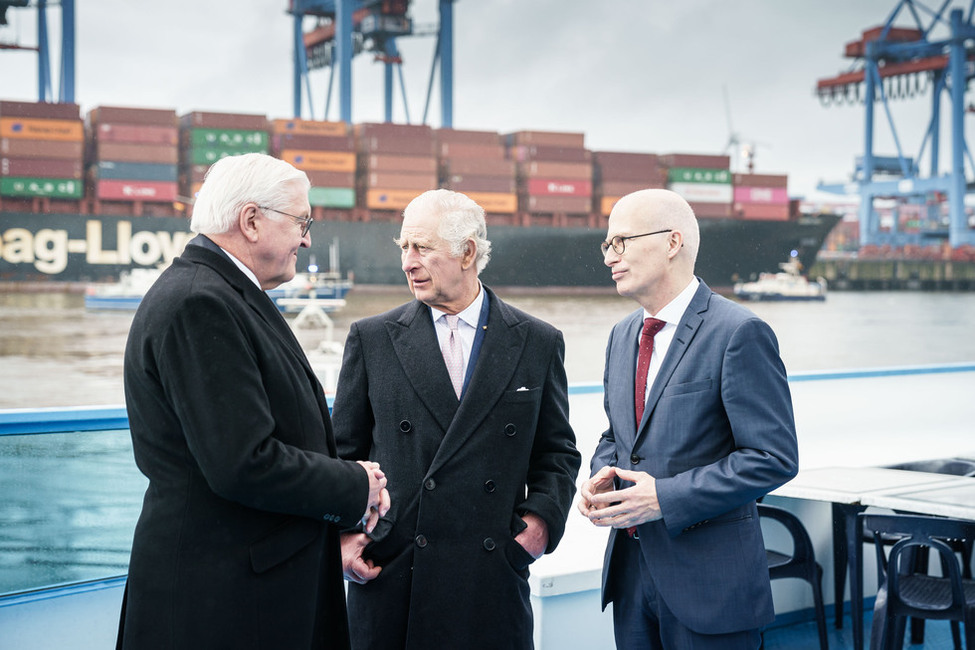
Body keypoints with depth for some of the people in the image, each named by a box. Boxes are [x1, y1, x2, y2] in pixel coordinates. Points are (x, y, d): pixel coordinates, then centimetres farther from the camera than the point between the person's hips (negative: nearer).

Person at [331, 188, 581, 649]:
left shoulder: (538, 343, 5)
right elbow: (343, 451, 9)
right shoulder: (371, 339, 5)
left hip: (493, 580, 0)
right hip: (388, 575, 0)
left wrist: (542, 516, -4)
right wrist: (342, 531, -3)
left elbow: (557, 452, 11)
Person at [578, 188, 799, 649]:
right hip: (630, 568, 7)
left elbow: (774, 457, -17)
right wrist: (602, 477, -2)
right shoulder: (622, 335, 11)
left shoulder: (738, 333, -14)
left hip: (708, 575, -7)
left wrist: (665, 497, -21)